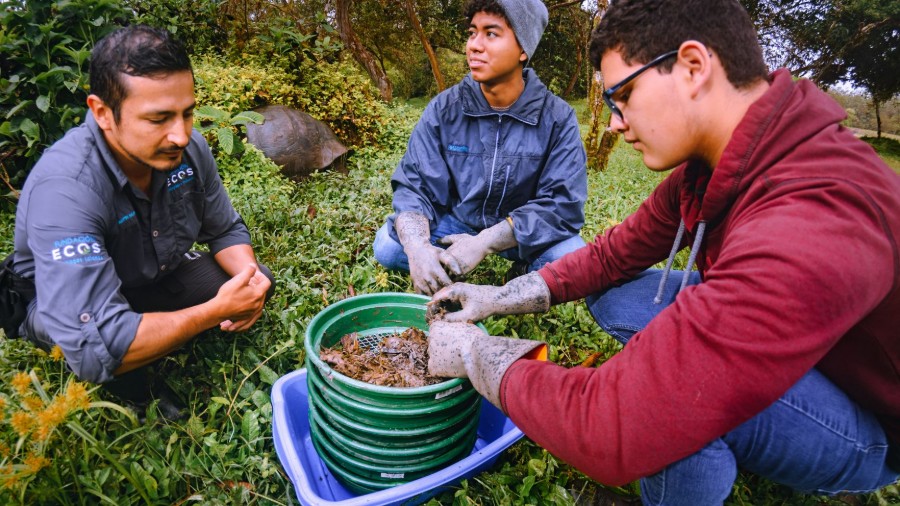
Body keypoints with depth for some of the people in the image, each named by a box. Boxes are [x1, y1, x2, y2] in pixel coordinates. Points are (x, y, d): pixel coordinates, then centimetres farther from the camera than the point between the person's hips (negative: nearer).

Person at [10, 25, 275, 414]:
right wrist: (216, 311, -37)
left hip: (158, 275, 5)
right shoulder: (65, 187, -38)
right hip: (61, 300, -5)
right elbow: (95, 348, -44)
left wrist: (250, 277, -26)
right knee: (116, 357, -35)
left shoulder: (189, 149, -20)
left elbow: (226, 230, -4)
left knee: (258, 284, -9)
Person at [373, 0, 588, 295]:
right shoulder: (444, 109, -12)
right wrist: (417, 247, -38)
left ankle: (524, 273, 5)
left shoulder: (558, 118, -16)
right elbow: (414, 184, -15)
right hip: (456, 220, 1)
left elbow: (562, 203, -22)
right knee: (388, 247, -21)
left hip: (523, 231, -1)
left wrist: (485, 242, -33)